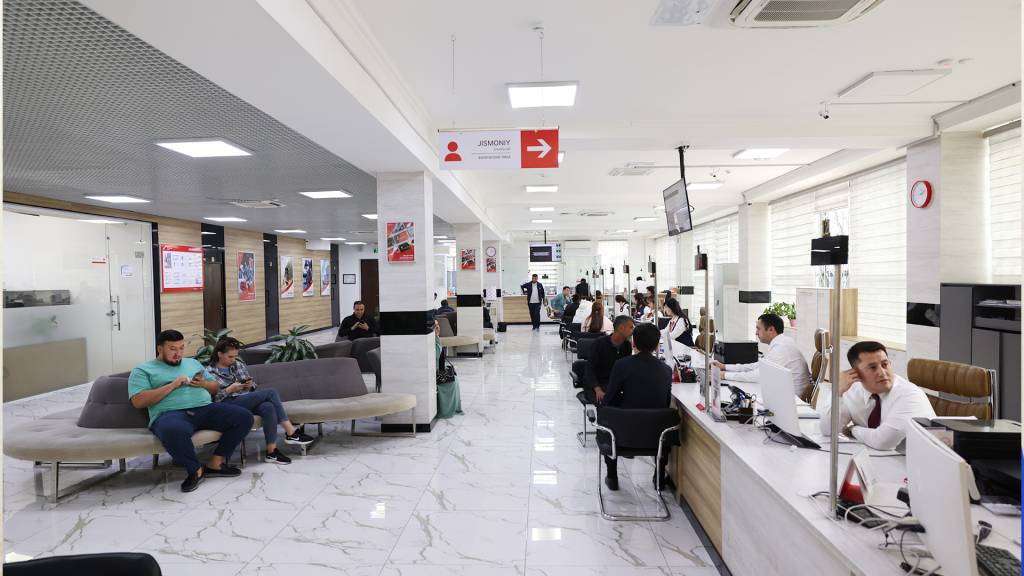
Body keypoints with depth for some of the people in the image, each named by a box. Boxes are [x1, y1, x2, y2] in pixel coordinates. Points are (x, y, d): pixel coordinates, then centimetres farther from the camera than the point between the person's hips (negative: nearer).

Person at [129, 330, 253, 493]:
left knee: (244, 417, -18)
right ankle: (195, 470, -16)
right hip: (171, 414, -5)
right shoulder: (142, 370, 13)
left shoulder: (193, 362, 28)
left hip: (206, 408, 5)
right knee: (174, 431, -42)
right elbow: (138, 401, -3)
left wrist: (203, 383, 4)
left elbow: (215, 388, 28)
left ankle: (215, 463, -8)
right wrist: (173, 385, -8)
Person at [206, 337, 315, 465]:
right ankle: (291, 432, -24)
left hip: (247, 400, 5)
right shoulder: (210, 372, 3)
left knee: (268, 407, -33)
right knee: (271, 392, -26)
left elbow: (252, 386, 20)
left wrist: (250, 385, -2)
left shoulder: (239, 364, 17)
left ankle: (271, 451, -30)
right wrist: (230, 389, -16)